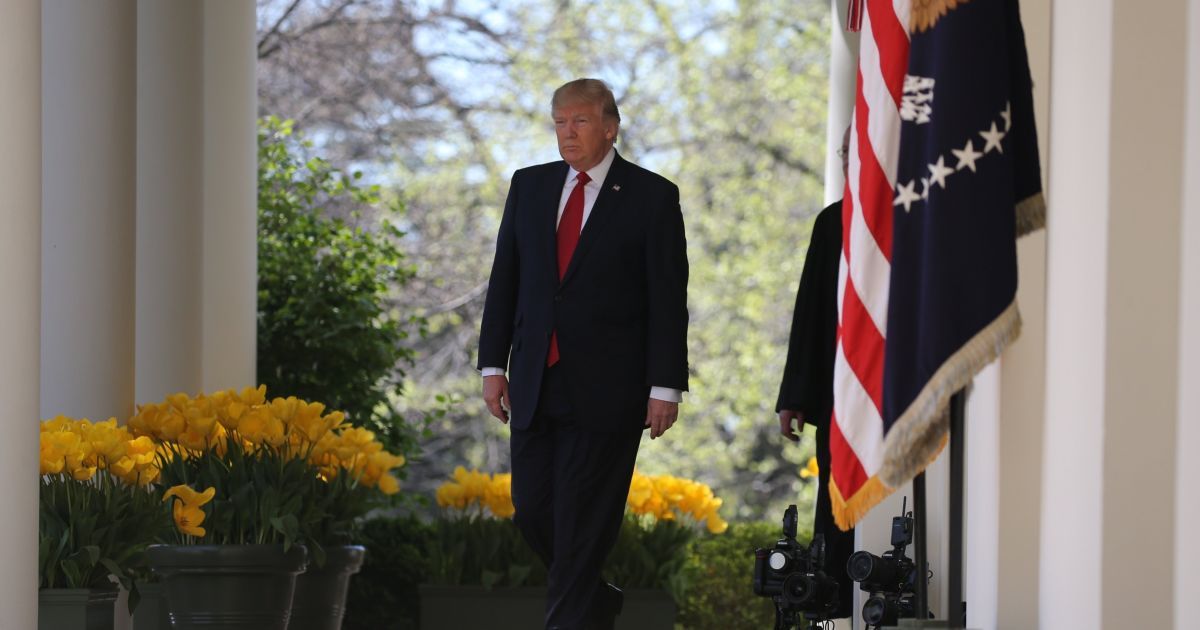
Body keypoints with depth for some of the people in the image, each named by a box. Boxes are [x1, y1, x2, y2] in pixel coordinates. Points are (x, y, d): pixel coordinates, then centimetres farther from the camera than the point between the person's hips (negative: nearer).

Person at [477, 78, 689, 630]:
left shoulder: (652, 196, -2)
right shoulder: (529, 186, 11)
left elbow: (668, 299, -4)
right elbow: (504, 281, 13)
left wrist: (665, 387, -9)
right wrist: (493, 364, 7)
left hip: (605, 391, -5)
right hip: (536, 386, 5)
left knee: (583, 521, -4)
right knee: (532, 511, 6)